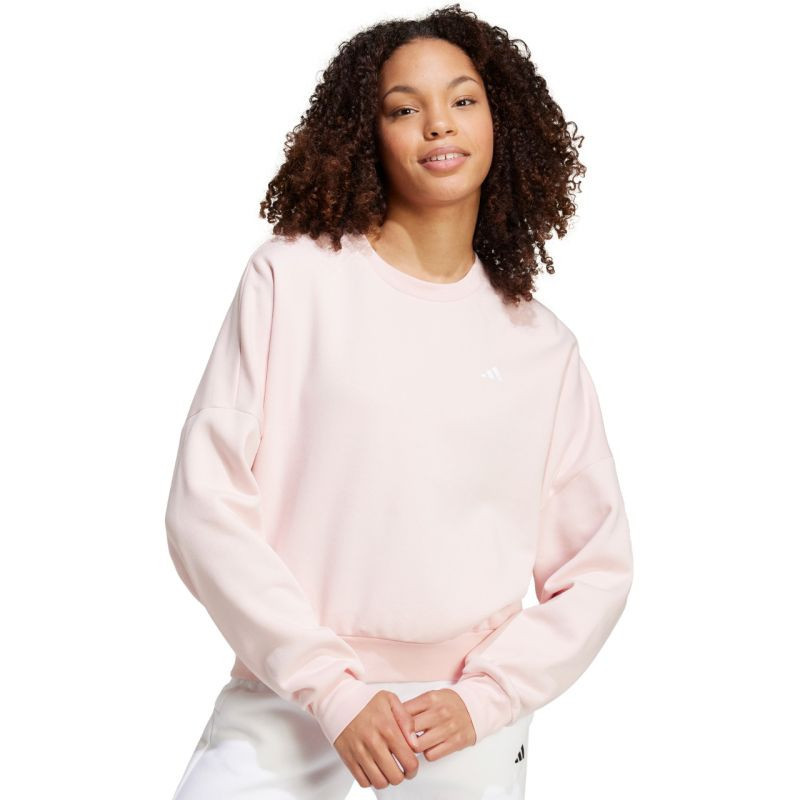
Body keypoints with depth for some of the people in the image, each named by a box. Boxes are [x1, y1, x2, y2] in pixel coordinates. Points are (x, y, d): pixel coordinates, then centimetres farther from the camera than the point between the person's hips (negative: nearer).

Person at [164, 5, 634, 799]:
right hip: (288, 694, -1)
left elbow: (596, 567, 5)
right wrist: (332, 688, -12)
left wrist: (483, 698, -8)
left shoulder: (542, 344, 2)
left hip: (468, 715, 2)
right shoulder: (293, 277, -5)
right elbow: (207, 505, -8)